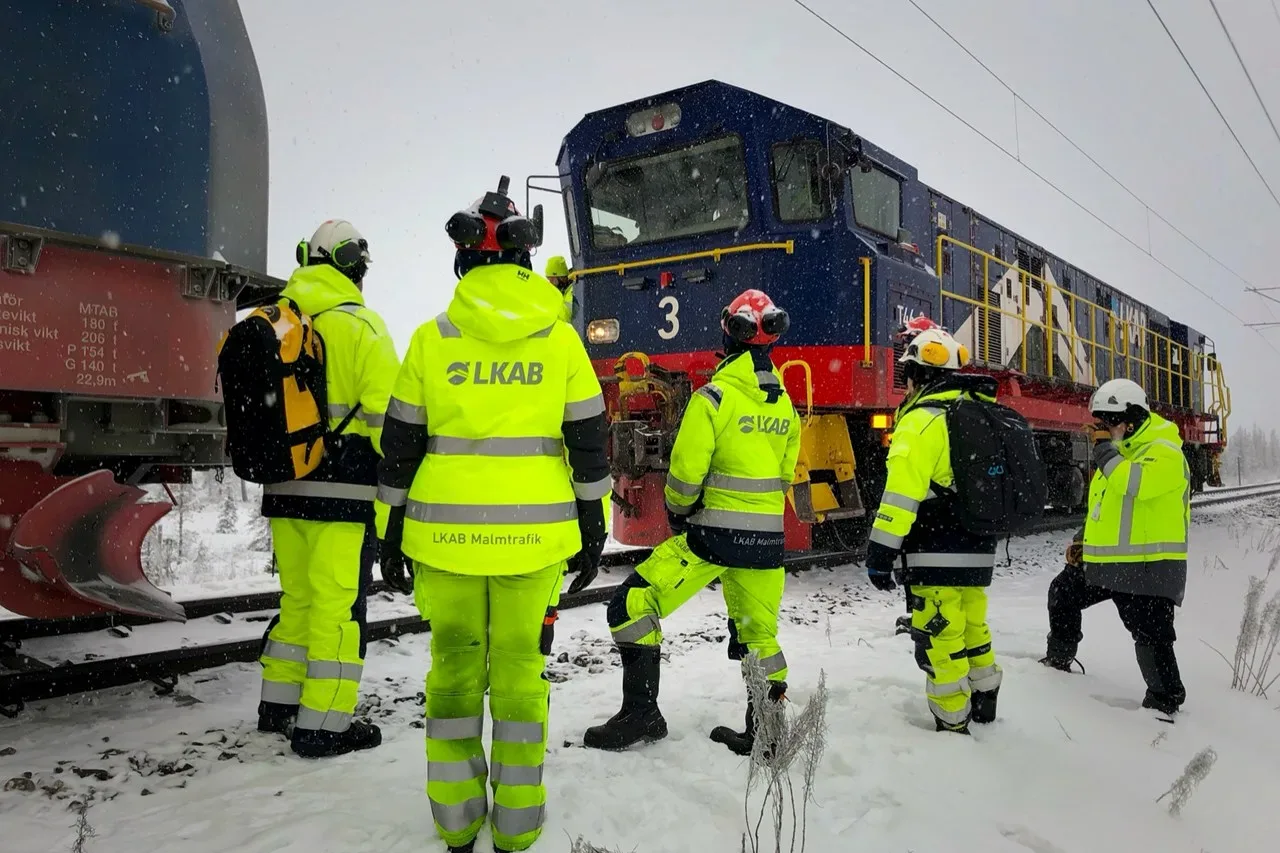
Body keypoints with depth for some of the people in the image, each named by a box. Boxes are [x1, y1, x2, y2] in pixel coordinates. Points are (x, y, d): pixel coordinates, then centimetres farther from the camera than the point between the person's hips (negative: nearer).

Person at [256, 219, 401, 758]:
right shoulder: (358, 325, -10)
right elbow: (387, 409, -14)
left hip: (284, 486, 7)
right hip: (345, 488, -7)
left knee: (298, 596, 19)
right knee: (339, 602, 0)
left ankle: (278, 706, 28)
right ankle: (322, 724, 4)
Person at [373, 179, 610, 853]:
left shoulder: (431, 340, -1)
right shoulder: (560, 339, -1)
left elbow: (400, 445, 3)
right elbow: (588, 441, 1)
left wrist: (392, 527, 13)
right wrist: (593, 528, 9)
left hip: (447, 532, 0)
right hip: (534, 535, 0)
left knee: (455, 663, 12)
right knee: (519, 667, 9)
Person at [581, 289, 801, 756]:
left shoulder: (713, 397, -14)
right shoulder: (784, 403, 7)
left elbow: (685, 472, -13)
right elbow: (784, 474, 14)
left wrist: (677, 510, 7)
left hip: (714, 533, -7)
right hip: (767, 537, 7)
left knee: (632, 604, 2)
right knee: (757, 630, 19)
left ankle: (641, 711, 2)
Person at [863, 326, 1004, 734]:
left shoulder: (922, 420, -14)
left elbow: (901, 491, -21)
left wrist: (881, 550, -19)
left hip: (937, 557, -9)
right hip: (979, 552, 9)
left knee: (939, 641, -1)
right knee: (972, 628, 21)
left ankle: (953, 726, 6)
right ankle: (984, 709, 35)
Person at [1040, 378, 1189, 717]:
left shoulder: (1164, 453, -14)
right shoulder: (1119, 450, 16)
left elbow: (1135, 484, -34)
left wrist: (1106, 450, -23)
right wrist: (1085, 540, 17)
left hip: (1148, 565, -10)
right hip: (1106, 560, 10)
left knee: (1150, 636, -8)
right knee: (1062, 594, 19)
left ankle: (1165, 700, 8)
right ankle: (1058, 660, 36)